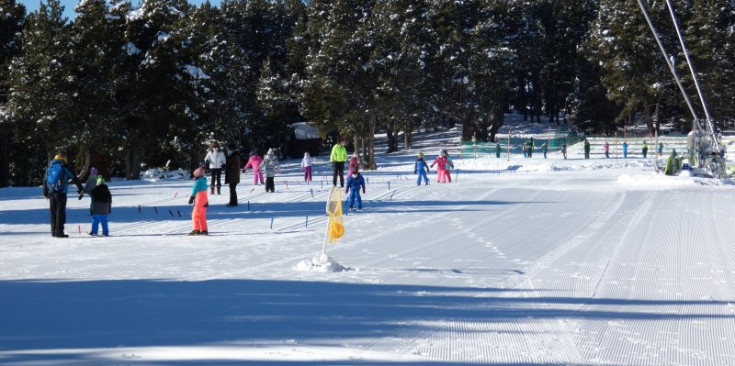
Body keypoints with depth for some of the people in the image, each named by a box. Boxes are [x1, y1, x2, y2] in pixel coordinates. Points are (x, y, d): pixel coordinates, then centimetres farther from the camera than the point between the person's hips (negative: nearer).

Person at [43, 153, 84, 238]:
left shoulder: (49, 167, 15)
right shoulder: (65, 167, 0)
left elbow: (45, 180, 20)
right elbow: (75, 179, 3)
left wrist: (45, 193, 27)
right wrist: (81, 189, 12)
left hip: (51, 193, 5)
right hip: (61, 192, -5)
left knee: (53, 212, 11)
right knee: (60, 212, -5)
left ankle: (54, 231, 11)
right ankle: (59, 232, -11)